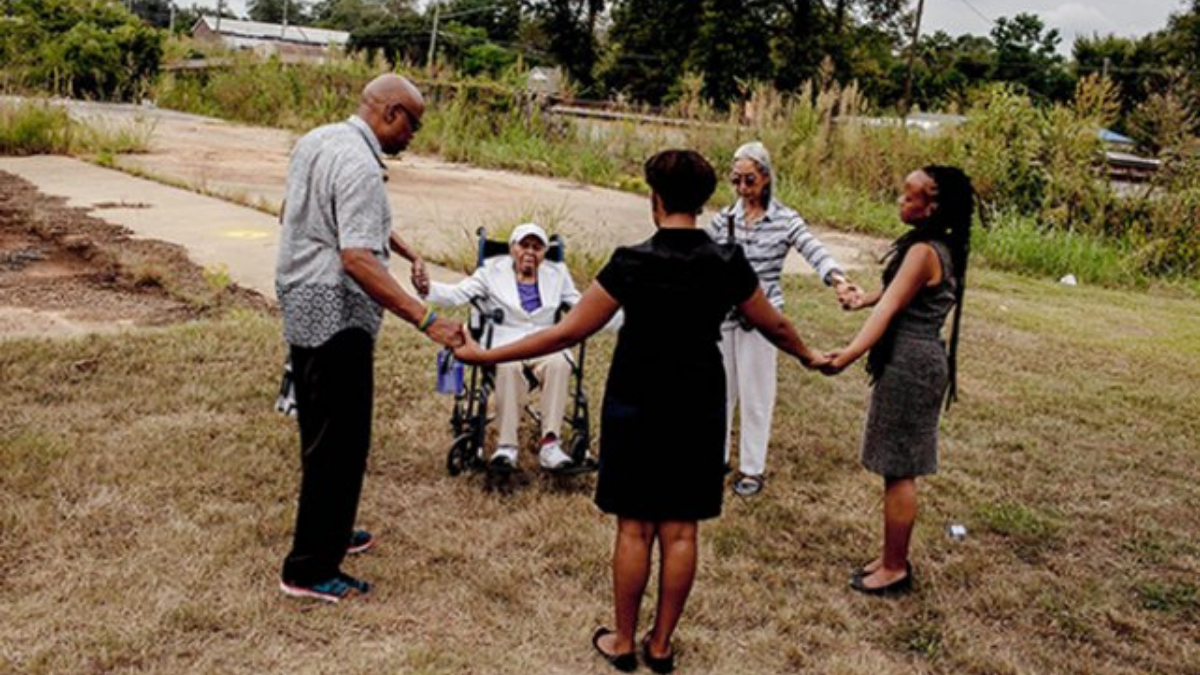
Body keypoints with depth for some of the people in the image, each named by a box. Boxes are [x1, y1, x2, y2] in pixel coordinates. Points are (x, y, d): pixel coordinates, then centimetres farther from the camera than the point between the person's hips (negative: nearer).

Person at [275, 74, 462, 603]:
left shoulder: (314, 141, 10)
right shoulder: (360, 167, -20)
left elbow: (291, 215, 23)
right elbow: (358, 259, -30)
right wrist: (427, 320, -33)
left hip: (300, 305, 10)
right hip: (336, 315, -10)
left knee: (320, 430, 21)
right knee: (340, 440, -2)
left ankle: (328, 531, 38)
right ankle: (311, 569, 7)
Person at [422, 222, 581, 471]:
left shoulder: (557, 274, 19)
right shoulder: (493, 270, 12)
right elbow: (458, 294, 2)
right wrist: (428, 288, -19)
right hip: (504, 344, -2)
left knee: (559, 364, -33)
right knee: (509, 366, -37)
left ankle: (550, 442, -36)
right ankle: (506, 445, -34)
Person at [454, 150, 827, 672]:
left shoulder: (632, 263, -14)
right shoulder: (728, 265, -5)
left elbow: (568, 332, -14)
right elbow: (775, 326, 8)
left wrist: (486, 355, -7)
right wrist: (810, 359, 29)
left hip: (636, 408, -2)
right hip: (699, 411, 3)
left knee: (634, 528, 8)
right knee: (681, 530, 10)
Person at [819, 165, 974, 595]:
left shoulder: (923, 252, -19)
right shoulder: (943, 248, 11)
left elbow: (889, 309, -30)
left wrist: (850, 354, -40)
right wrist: (866, 298, 45)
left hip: (910, 365, -10)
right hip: (917, 361, 10)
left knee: (898, 471, 1)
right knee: (897, 468, 17)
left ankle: (895, 568, 13)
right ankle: (892, 557, 29)